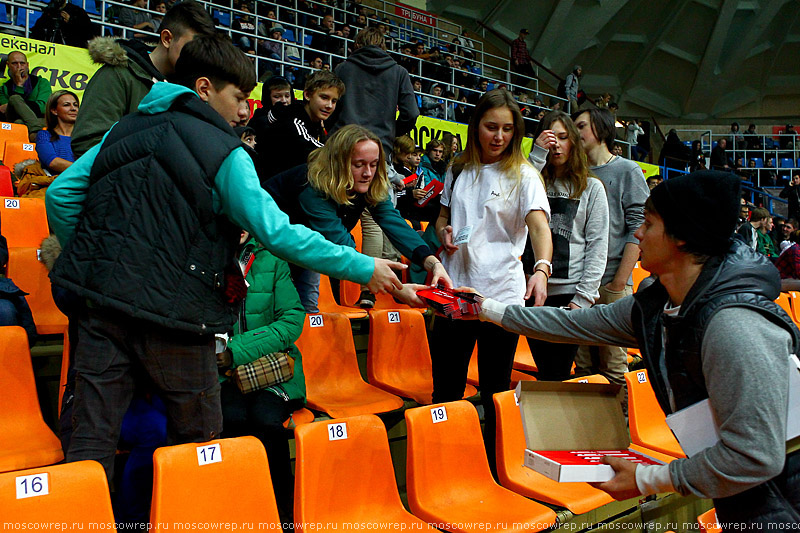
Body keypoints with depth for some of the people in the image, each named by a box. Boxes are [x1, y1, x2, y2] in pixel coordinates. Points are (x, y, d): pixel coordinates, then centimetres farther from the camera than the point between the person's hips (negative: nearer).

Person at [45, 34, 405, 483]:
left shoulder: (127, 127, 14)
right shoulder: (224, 152, -5)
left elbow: (61, 194, 12)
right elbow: (276, 231, -14)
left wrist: (87, 259, 23)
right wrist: (363, 268, -9)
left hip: (103, 296, 6)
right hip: (173, 310, -5)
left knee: (92, 438, 10)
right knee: (200, 440, 12)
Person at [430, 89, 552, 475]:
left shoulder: (523, 175, -2)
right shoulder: (458, 170, 11)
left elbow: (540, 227, -16)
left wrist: (541, 269, -36)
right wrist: (444, 232, -1)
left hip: (501, 294, -3)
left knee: (495, 393, 7)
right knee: (445, 390, 10)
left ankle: (495, 469, 24)